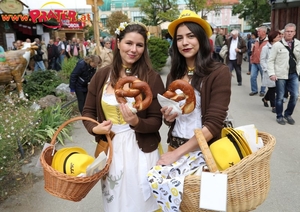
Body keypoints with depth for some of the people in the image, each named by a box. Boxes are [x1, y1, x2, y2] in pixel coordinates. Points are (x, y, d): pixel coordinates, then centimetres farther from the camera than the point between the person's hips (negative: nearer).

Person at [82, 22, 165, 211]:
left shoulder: (152, 78, -9)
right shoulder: (102, 75, 0)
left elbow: (156, 121, -8)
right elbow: (88, 111, 7)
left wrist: (136, 122, -27)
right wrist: (94, 128, -13)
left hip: (140, 151, -2)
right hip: (110, 149, 3)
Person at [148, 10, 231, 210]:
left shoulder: (219, 72, -9)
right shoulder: (174, 75, 9)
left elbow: (213, 124, -14)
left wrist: (178, 153, -14)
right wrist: (168, 117, -6)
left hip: (203, 150, -5)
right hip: (175, 147, 5)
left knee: (171, 186, -25)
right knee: (152, 180, -16)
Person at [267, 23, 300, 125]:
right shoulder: (277, 45, -6)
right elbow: (271, 60, -6)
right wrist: (272, 73, -13)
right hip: (281, 75, -3)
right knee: (280, 97, 6)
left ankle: (288, 114, 24)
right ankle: (279, 116, 21)